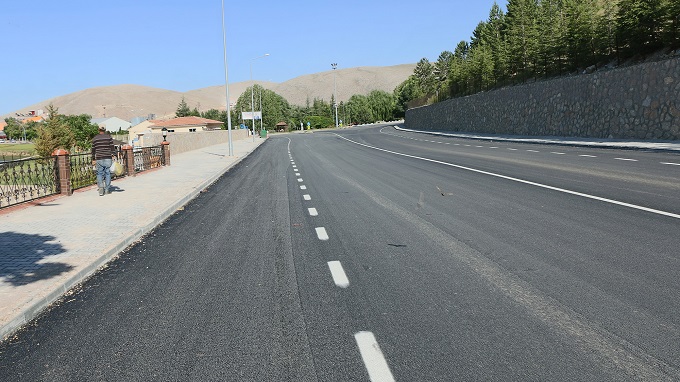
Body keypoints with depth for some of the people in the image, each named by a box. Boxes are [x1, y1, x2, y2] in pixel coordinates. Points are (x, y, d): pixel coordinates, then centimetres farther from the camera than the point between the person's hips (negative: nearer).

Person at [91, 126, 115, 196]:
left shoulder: (95, 139, 5)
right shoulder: (109, 137, 1)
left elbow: (93, 150, 8)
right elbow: (112, 148, -3)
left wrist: (93, 159, 15)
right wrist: (113, 156, 1)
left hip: (99, 159, 0)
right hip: (108, 158, 0)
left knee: (99, 173, 6)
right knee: (107, 173, 6)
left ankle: (101, 187, -13)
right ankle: (107, 189, 9)